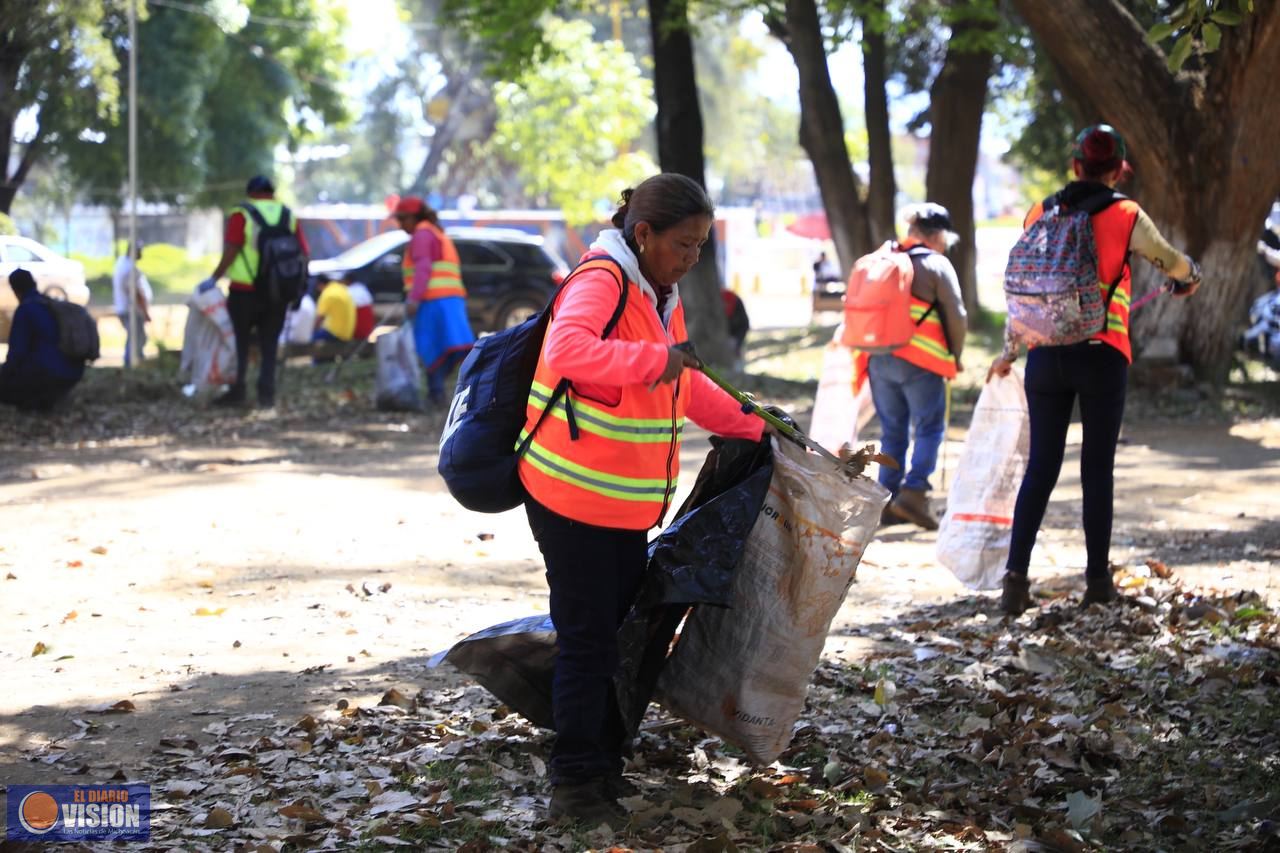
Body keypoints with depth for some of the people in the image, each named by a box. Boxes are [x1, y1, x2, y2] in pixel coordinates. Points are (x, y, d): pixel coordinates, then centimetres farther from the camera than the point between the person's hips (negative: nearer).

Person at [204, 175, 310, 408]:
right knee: (269, 345, 9)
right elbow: (303, 254, 5)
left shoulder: (241, 215, -5)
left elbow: (231, 252, -15)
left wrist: (214, 278, -8)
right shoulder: (289, 216, 8)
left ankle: (237, 391, 4)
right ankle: (267, 394, 4)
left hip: (245, 291, -3)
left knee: (240, 342, 7)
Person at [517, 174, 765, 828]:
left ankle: (606, 767, 28)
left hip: (627, 502, 9)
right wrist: (655, 361, -39)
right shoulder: (601, 281, -19)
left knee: (619, 632, 15)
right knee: (587, 639, -4)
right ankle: (573, 783, 6)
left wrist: (751, 426, 20)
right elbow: (566, 348, -39)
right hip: (573, 497, -9)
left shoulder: (661, 295, 12)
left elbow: (685, 384, 24)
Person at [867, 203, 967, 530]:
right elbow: (956, 314, -3)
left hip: (879, 358, 6)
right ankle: (913, 492, -13)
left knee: (892, 431, 11)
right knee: (929, 429, 0)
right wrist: (955, 355, 10)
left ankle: (888, 500, 10)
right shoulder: (937, 264, -2)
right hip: (921, 361, -5)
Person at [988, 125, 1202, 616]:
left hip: (1046, 354, 3)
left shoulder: (1040, 215, 5)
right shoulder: (1125, 216, -3)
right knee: (1098, 468, 7)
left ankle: (1016, 577, -2)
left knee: (1041, 466, 6)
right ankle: (1098, 579, 11)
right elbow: (1171, 262, 12)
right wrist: (1190, 275, 35)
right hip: (1102, 354, -2)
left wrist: (1009, 351, 23)